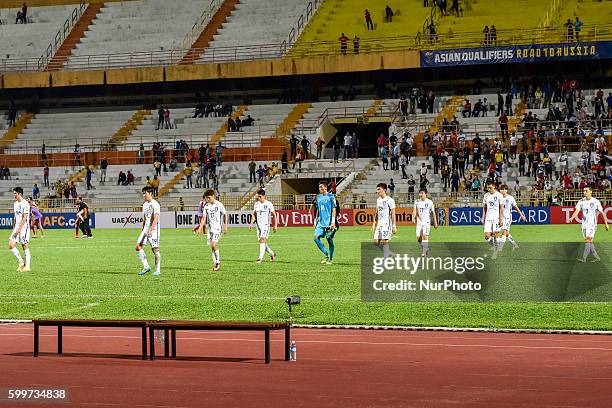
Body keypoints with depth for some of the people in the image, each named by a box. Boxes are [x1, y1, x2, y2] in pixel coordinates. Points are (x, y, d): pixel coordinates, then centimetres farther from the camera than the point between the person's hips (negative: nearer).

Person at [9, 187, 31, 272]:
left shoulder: (25, 204, -12)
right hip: (17, 228, 8)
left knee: (25, 246, -3)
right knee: (11, 245, -3)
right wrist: (14, 227, 19)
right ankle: (21, 262, 7)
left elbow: (25, 217, -17)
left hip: (24, 227, -8)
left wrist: (19, 228, -21)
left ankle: (27, 266, 2)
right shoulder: (15, 204, 14)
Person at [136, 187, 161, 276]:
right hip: (146, 229, 8)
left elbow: (156, 219, -19)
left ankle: (157, 270, 4)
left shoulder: (155, 204, -11)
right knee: (138, 246, -4)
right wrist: (143, 230, 23)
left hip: (153, 229, -8)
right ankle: (146, 267, 1)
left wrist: (150, 229, -28)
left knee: (155, 249, -4)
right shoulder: (145, 204, 15)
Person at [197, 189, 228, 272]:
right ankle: (215, 264, 10)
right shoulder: (206, 206, 7)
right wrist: (200, 228, -3)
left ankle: (218, 262, -7)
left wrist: (225, 226, -2)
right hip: (210, 228, 6)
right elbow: (204, 217, 8)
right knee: (212, 246, 4)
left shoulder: (219, 205, -7)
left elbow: (225, 215, 1)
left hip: (217, 228, -6)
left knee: (214, 244, -20)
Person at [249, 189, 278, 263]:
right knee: (261, 242, 9)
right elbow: (254, 215, 17)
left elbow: (274, 215, 0)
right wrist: (251, 223, 2)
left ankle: (260, 258, -23)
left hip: (265, 225, -6)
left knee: (262, 240, -19)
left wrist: (275, 225, -4)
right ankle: (272, 254, 29)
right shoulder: (256, 204, 10)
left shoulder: (268, 204, -5)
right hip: (258, 225, 6)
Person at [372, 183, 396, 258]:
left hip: (387, 224, -8)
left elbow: (393, 214, -11)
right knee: (376, 242, 4)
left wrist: (394, 226, -14)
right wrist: (374, 224, 18)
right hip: (379, 224, 8)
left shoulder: (390, 200, -10)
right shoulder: (378, 200, 13)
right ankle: (388, 253, 21)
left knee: (384, 241, -11)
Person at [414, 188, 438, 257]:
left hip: (426, 221, -4)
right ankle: (426, 248, 25)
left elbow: (433, 213, 3)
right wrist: (414, 218, -15)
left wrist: (435, 223, 4)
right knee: (418, 238, 2)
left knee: (425, 236, -17)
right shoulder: (417, 202, 7)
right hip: (419, 222, 4)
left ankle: (424, 252, -14)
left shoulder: (429, 202, -2)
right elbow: (415, 211, 5)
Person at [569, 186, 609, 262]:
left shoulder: (596, 202, -3)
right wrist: (572, 217, -28)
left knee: (588, 240, -17)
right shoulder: (581, 202, 6)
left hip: (592, 224, -5)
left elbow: (602, 213, 4)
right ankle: (596, 257, 21)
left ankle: (584, 258, -23)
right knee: (588, 241, 8)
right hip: (584, 224, 5)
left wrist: (606, 224, 4)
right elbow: (577, 210, -7)